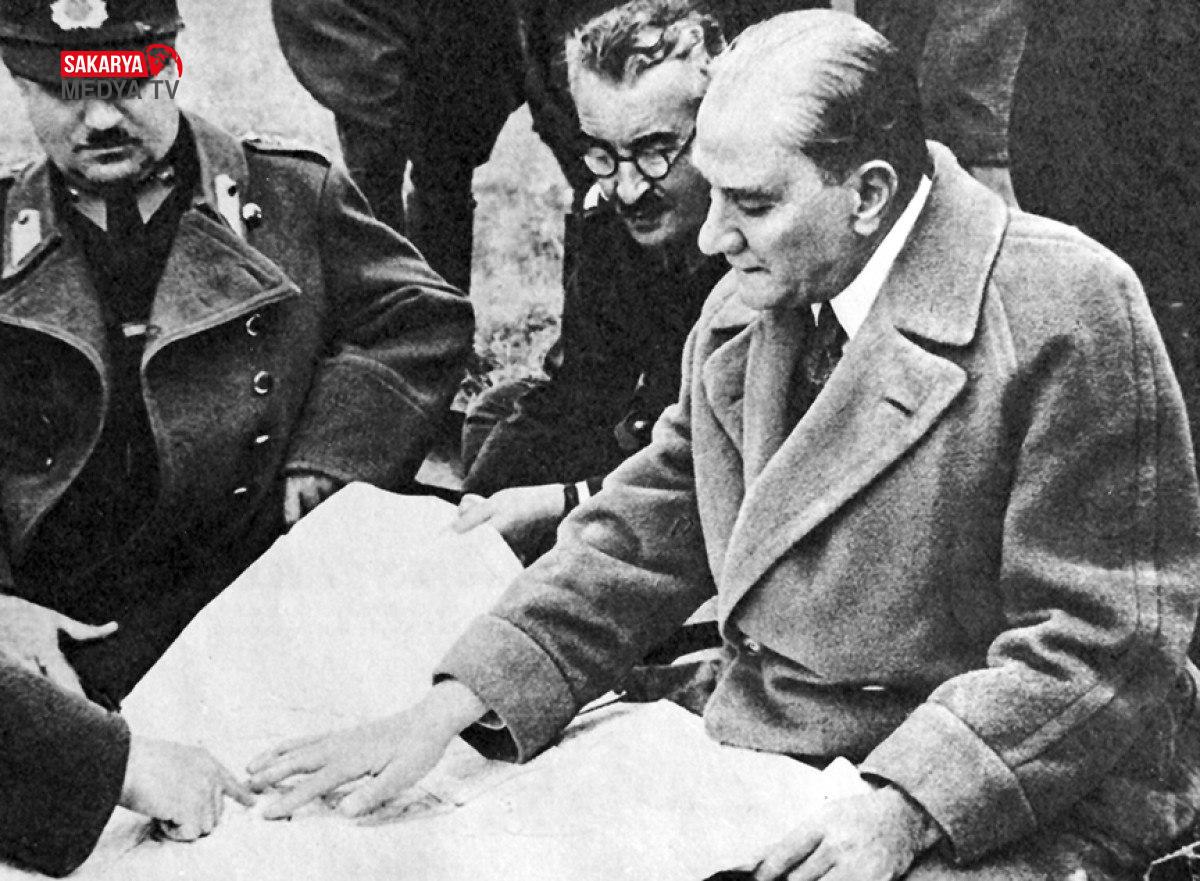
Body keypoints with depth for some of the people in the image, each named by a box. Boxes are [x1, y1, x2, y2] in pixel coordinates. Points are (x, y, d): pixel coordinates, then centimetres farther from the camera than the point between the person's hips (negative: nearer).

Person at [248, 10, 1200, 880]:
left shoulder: (1066, 307, -15)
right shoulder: (745, 310, 6)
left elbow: (1106, 641, -14)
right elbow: (642, 539, 8)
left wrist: (904, 804, -23)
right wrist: (449, 707, -3)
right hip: (759, 778, 6)